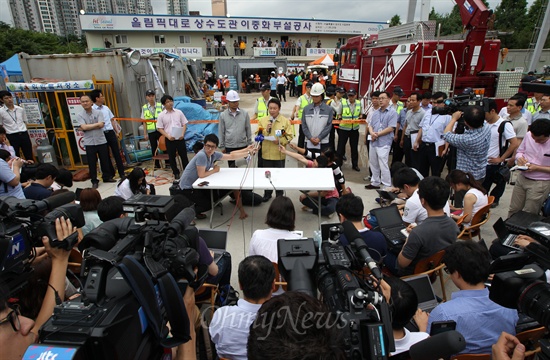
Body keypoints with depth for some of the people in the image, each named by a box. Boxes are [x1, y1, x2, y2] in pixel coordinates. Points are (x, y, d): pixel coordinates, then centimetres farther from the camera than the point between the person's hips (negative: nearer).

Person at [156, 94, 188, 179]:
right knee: (171, 157, 8)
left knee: (184, 155, 6)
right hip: (169, 139, 0)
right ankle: (176, 173, 22)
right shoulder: (161, 115, -1)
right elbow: (160, 128, 1)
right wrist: (168, 136, -12)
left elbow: (184, 124, 5)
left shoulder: (178, 112, 2)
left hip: (180, 138, 0)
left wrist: (182, 134, -10)